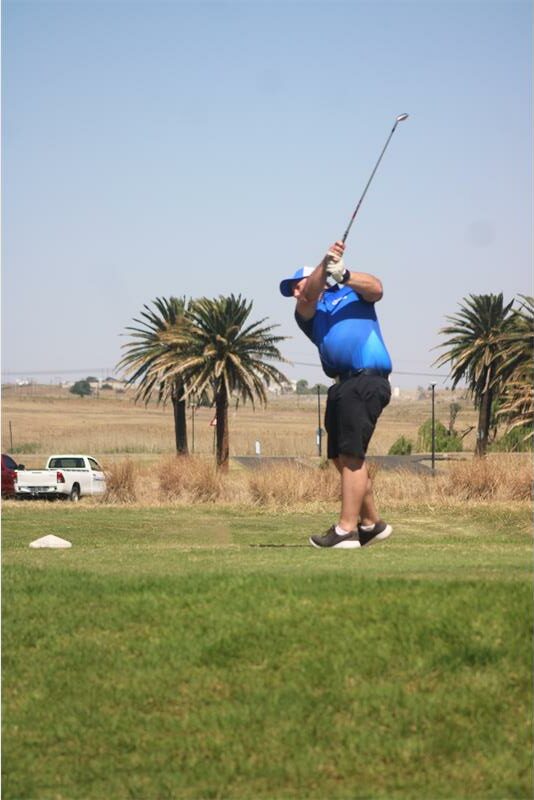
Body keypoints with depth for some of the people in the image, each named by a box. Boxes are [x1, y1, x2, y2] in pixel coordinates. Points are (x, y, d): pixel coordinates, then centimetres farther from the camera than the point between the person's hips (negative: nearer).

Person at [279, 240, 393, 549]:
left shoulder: (352, 293, 16)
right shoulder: (307, 312, 23)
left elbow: (375, 289, -3)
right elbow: (310, 297, 2)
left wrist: (344, 275, -17)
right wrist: (326, 265, -13)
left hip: (367, 381, -6)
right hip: (341, 385, 6)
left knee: (351, 456, -12)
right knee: (343, 458, 8)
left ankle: (346, 529, -15)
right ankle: (372, 523, 20)